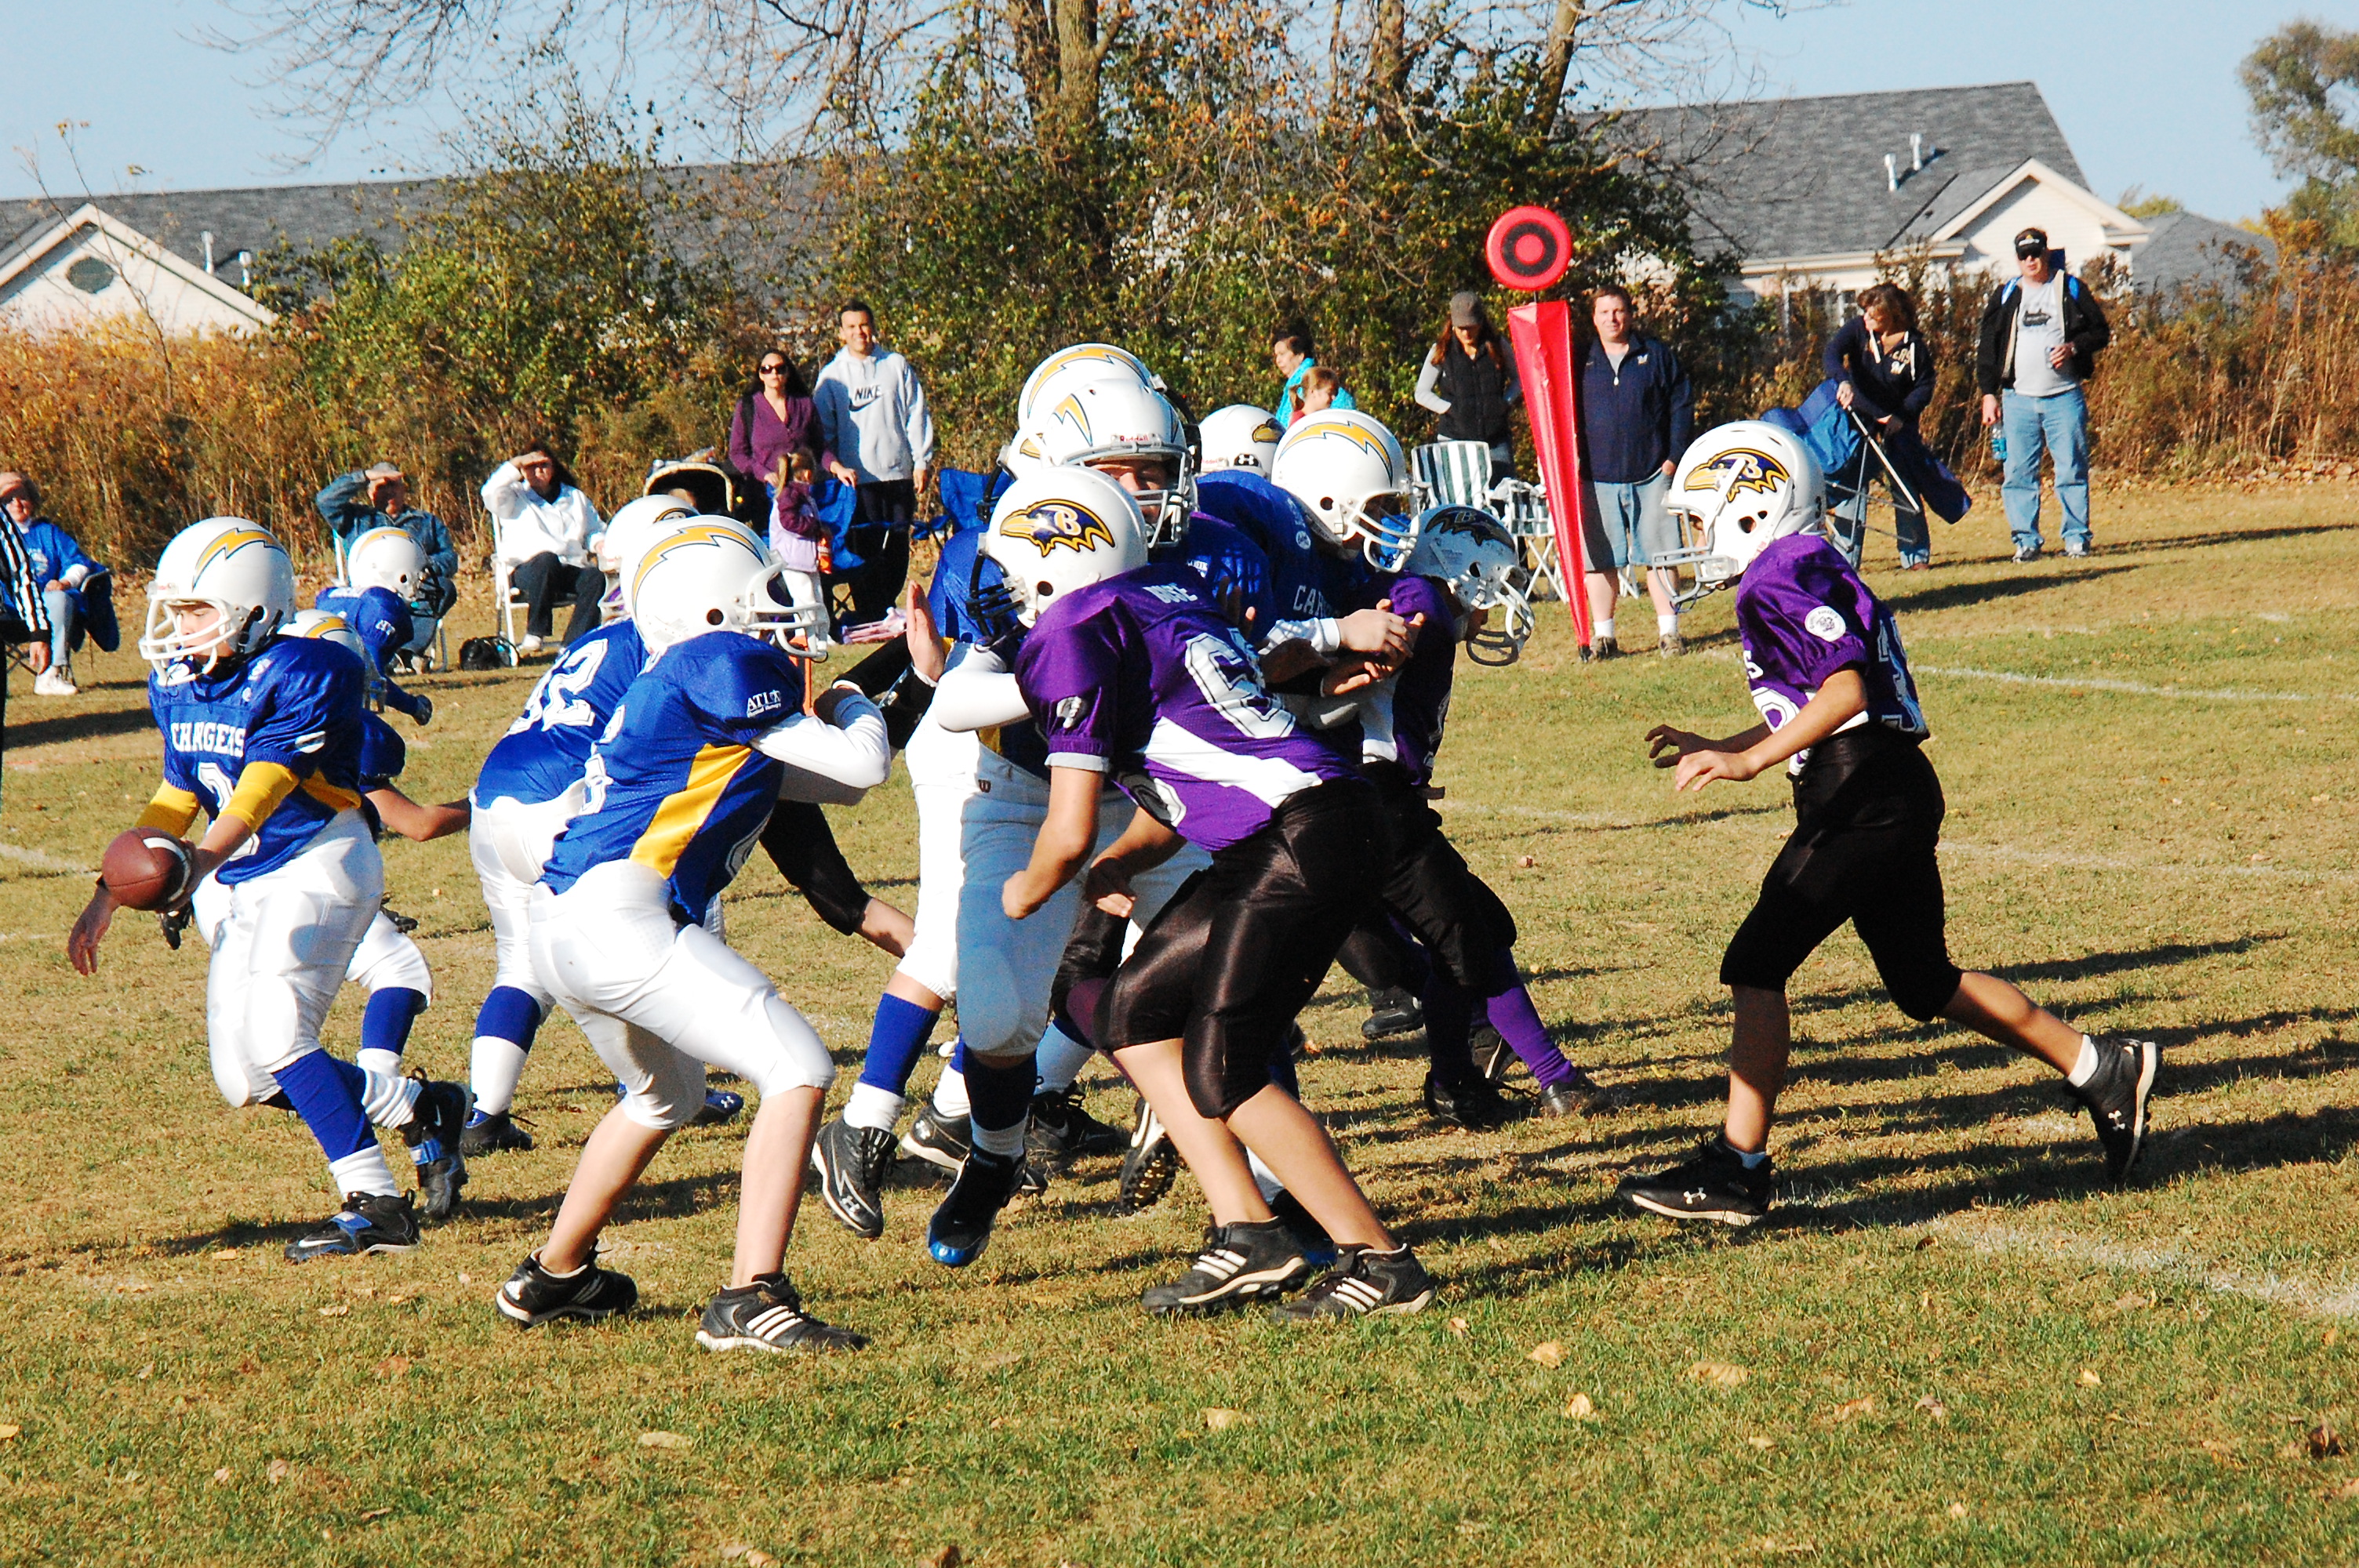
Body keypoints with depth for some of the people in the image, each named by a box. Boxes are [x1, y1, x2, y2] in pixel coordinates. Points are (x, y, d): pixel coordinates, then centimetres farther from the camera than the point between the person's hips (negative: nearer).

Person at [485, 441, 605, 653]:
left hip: (572, 569, 3)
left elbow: (595, 530, 31)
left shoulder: (576, 498, 28)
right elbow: (492, 492, -4)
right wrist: (517, 462, -1)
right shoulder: (515, 497, 18)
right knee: (546, 559, -40)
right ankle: (535, 634, -34)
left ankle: (574, 644, -36)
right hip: (527, 569, -3)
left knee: (597, 578, -30)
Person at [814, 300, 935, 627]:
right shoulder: (832, 376, 8)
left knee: (897, 547, 3)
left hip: (898, 473, 1)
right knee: (863, 549, -6)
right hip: (856, 477, -1)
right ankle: (867, 615, -1)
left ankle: (887, 608, 15)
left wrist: (922, 461, 3)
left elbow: (916, 417, 10)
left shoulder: (897, 367, 9)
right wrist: (834, 465, -6)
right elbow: (822, 429, 8)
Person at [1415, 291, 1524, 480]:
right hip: (1455, 439, -2)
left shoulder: (1497, 346, 7)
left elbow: (1520, 379, 18)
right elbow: (1422, 394, 7)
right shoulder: (1442, 351, 3)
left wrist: (1506, 403, 0)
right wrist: (1451, 409, -6)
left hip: (1496, 441, 2)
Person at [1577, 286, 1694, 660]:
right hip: (1598, 477, 1)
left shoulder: (1657, 354, 6)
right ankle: (1602, 635, 9)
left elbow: (1682, 403, 6)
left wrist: (1674, 456, -2)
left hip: (1651, 473, -1)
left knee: (1660, 555, 0)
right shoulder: (1581, 360, 9)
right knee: (1600, 559, 2)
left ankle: (1668, 632, 5)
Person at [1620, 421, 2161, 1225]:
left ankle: (1738, 1167, -8)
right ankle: (2104, 1068, 21)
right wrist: (1715, 748, 27)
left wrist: (1752, 761, -26)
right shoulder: (1818, 570, 19)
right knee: (1924, 981, 18)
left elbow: (1844, 690, -22)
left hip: (1860, 797, -10)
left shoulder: (1779, 581, -12)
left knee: (1757, 968, -7)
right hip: (1900, 795, 10)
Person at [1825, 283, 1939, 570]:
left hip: (1898, 421, -1)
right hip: (1859, 416, 1)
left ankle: (1916, 556, 9)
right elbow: (1833, 352, -24)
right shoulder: (1858, 329, -10)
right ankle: (1845, 557, 0)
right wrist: (1843, 381, -44)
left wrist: (1901, 417, -21)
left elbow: (1924, 387, -8)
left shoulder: (1915, 344, -14)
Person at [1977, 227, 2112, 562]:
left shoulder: (2071, 290, 7)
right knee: (2018, 472, 0)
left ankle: (2077, 537, 2)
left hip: (2065, 396, -2)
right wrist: (1989, 393, 4)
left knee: (2072, 469, -3)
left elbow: (2101, 331, 8)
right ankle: (2025, 540, 4)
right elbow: (1987, 348, 12)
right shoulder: (2005, 296, 12)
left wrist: (2074, 347, -11)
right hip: (2018, 398, 2)